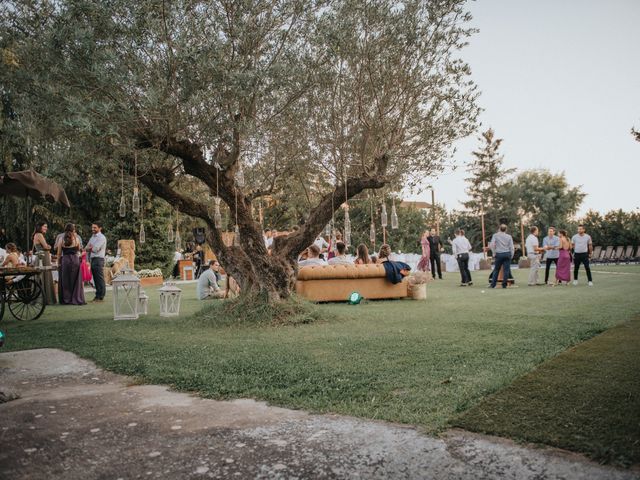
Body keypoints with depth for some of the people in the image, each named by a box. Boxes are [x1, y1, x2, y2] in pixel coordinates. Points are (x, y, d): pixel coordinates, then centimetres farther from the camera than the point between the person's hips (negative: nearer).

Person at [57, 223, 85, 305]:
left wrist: (58, 263, 13)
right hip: (75, 260, -1)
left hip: (65, 261, 1)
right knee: (75, 281, 5)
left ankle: (66, 300, 11)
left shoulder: (61, 240, 0)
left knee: (65, 281, 8)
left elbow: (59, 254, 3)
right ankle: (76, 299, 5)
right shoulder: (76, 239, -3)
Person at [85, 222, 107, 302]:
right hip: (92, 259, 8)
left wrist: (89, 248, -3)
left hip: (98, 259, -8)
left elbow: (95, 249, -16)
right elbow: (87, 248, 18)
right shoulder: (92, 237, 19)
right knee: (95, 279, 10)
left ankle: (101, 297, -4)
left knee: (100, 279, -6)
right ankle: (97, 296, 15)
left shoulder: (101, 237, -8)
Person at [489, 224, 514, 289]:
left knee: (496, 270, 7)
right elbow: (511, 247, 2)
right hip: (507, 254, 1)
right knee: (506, 270, 4)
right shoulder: (509, 236, 5)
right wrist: (512, 255, 10)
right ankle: (504, 285, 4)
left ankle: (493, 284, 7)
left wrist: (494, 253, -1)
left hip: (499, 254, 0)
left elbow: (491, 245, -10)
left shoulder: (495, 235, 0)